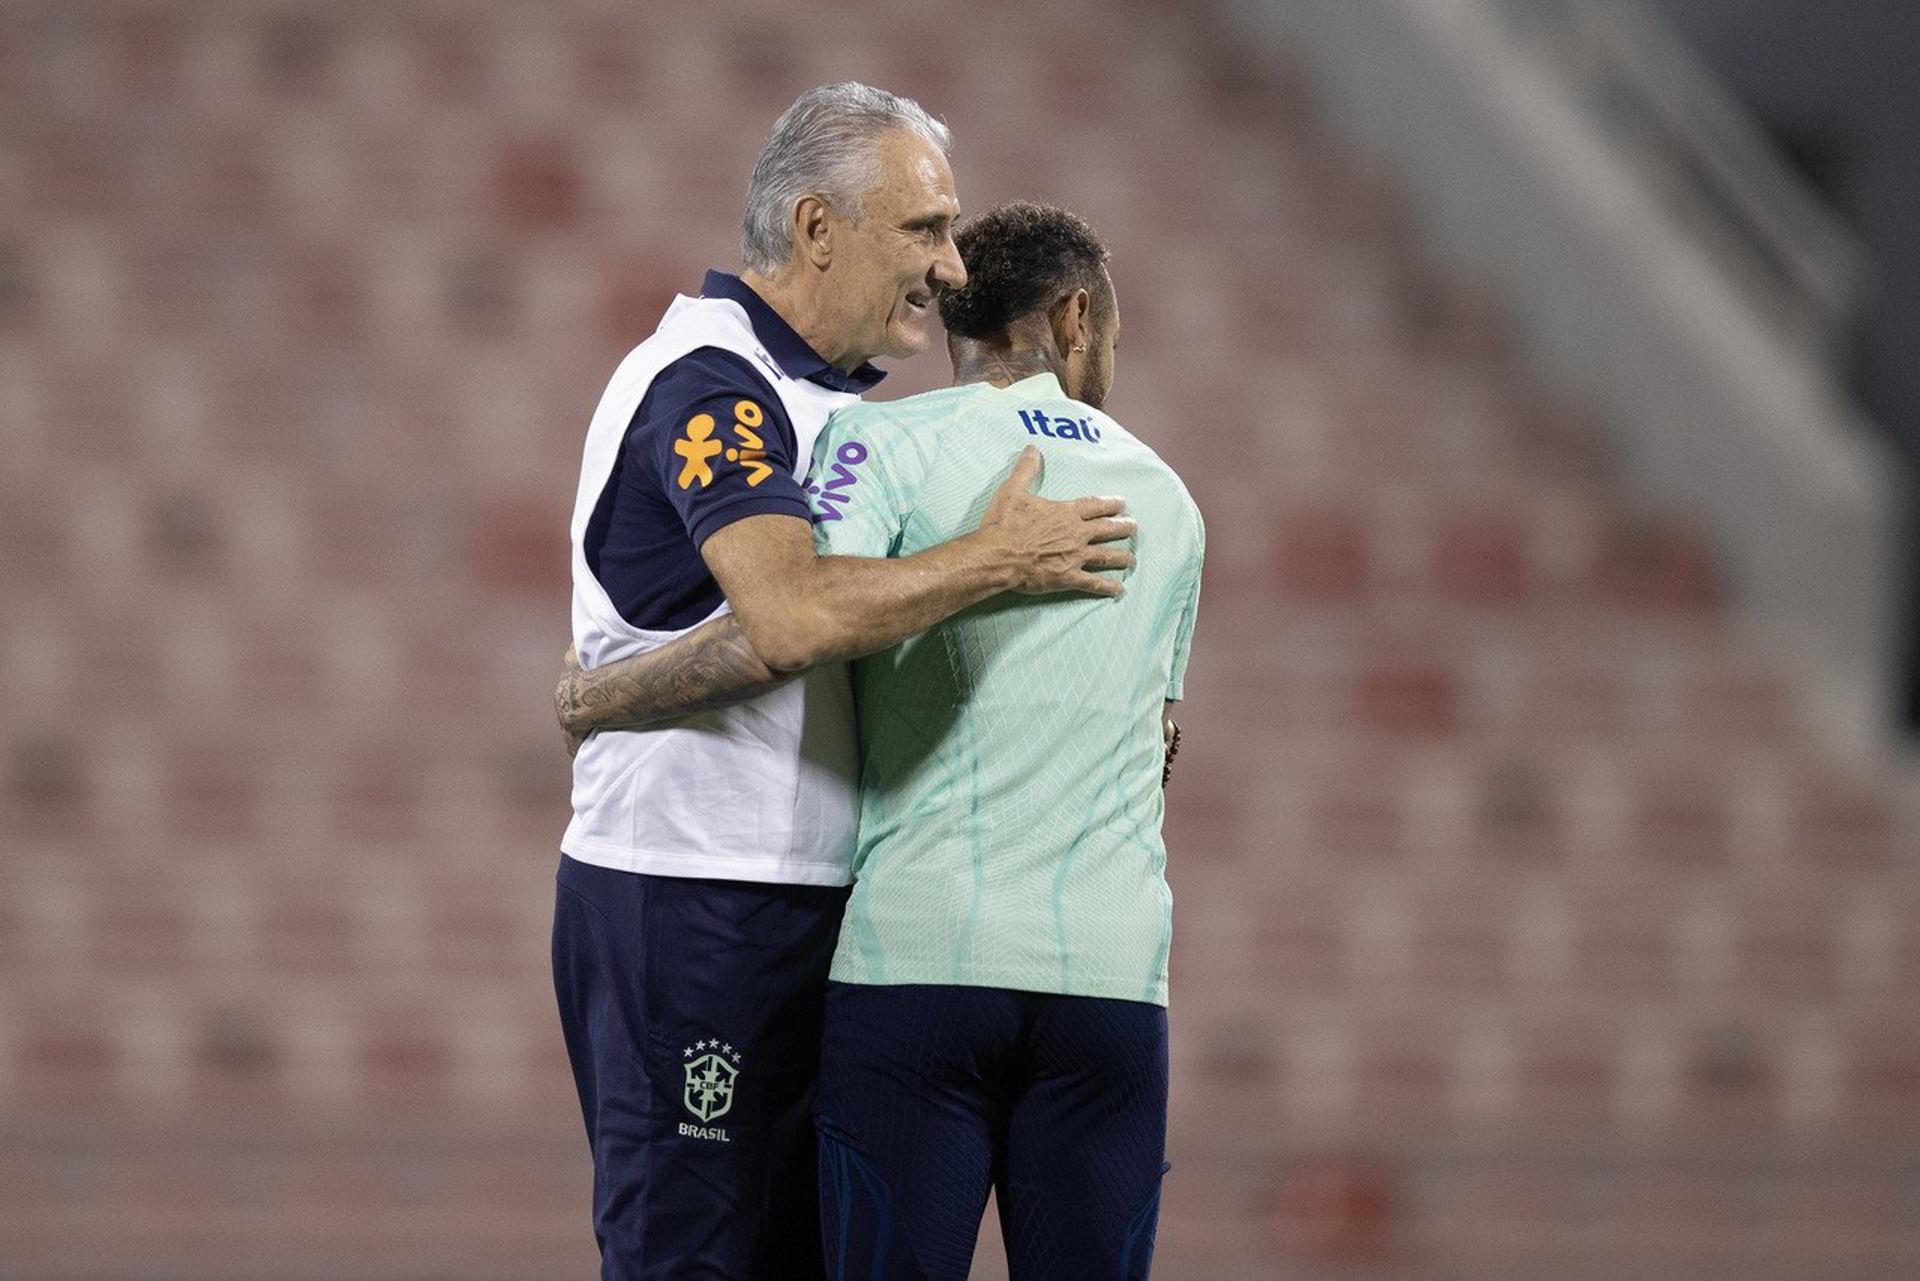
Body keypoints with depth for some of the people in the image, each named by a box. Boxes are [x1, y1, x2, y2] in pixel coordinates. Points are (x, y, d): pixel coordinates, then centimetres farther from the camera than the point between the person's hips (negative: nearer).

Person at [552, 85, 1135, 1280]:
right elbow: (792, 617, -32)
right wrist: (1000, 559, -19)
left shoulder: (827, 394, 17)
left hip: (803, 905, 10)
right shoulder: (708, 383, -15)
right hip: (686, 909, -10)